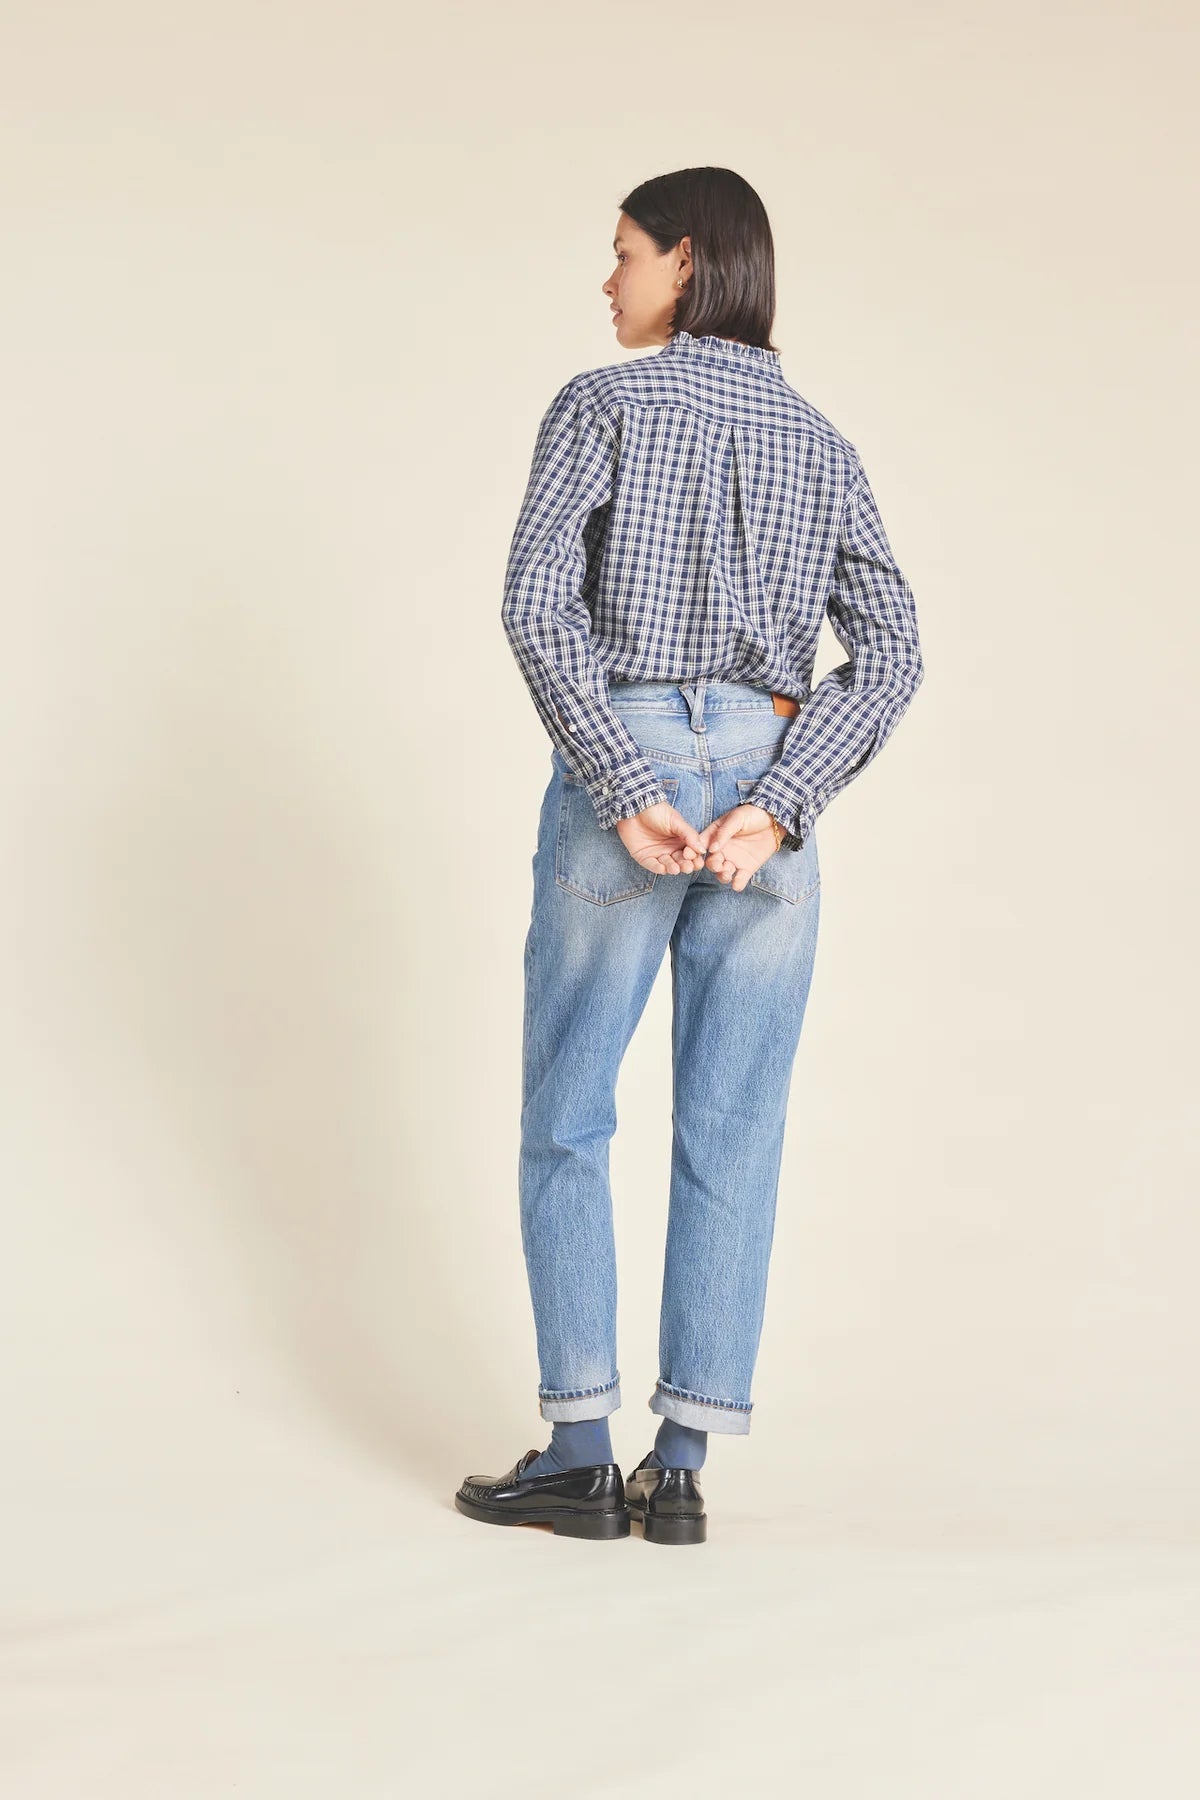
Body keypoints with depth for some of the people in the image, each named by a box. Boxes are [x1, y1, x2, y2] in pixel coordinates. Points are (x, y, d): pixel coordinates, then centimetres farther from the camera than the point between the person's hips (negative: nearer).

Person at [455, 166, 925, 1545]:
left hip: (620, 764, -3)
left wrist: (626, 794, -16)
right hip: (769, 778, 4)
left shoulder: (601, 404, -1)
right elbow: (889, 651, 0)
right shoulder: (821, 444, 11)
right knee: (731, 1133, 5)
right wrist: (774, 808, -9)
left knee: (567, 1119, 7)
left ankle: (578, 1455, 5)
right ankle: (681, 1468, 5)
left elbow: (536, 601, -15)